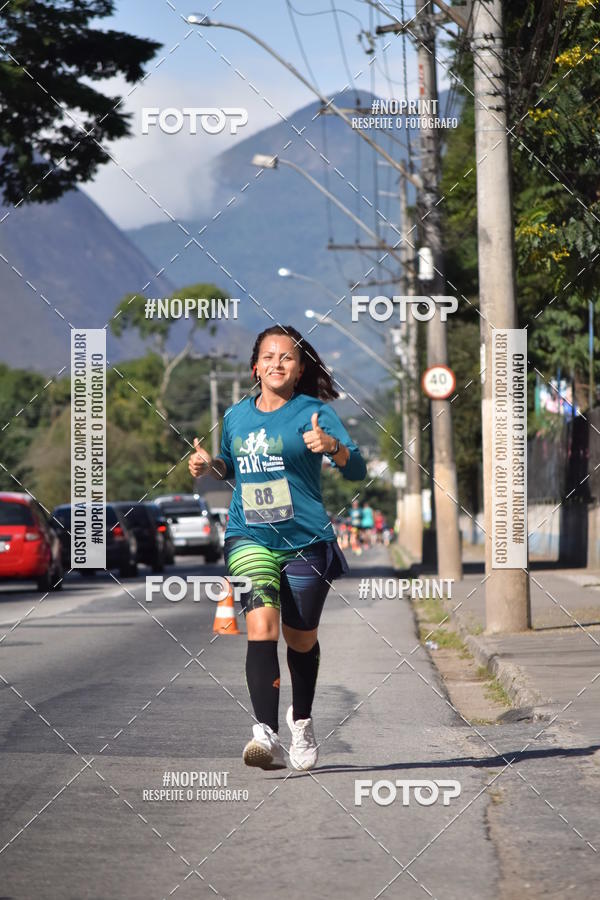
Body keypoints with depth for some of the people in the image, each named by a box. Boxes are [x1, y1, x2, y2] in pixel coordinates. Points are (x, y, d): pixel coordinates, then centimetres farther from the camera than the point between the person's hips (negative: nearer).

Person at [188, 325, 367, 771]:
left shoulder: (314, 413, -5)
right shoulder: (236, 416, 8)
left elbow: (357, 470, -15)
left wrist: (332, 446, -35)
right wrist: (210, 464, 5)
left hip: (306, 540, -2)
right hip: (249, 537, 2)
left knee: (301, 639, 12)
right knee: (261, 624, -21)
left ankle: (302, 721, 40)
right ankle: (267, 734, -31)